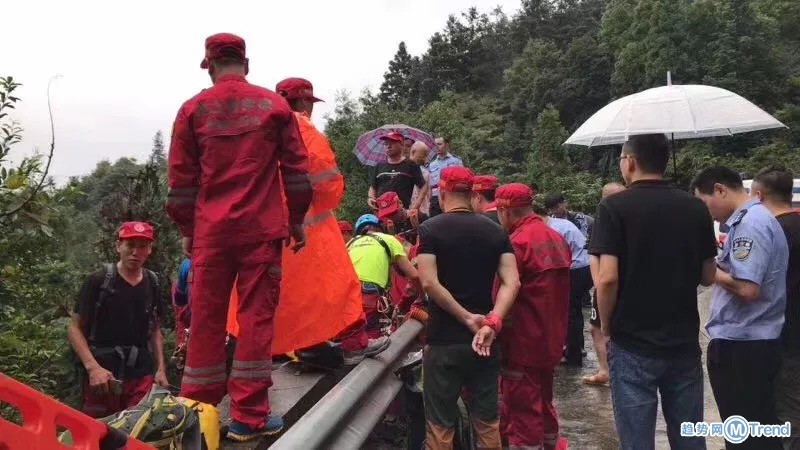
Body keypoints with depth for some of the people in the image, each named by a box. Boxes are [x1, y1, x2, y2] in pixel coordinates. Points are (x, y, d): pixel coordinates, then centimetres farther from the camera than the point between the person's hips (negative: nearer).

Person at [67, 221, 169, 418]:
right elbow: (75, 328, -3)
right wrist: (93, 367, -15)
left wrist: (161, 368, 6)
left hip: (142, 376, 3)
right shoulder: (97, 281, -3)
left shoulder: (153, 285, 8)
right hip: (102, 375, -2)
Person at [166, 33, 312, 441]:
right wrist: (297, 220, 13)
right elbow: (296, 168, 4)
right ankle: (249, 417, 6)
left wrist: (186, 230, 15)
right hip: (262, 229, -1)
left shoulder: (193, 109, 6)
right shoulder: (274, 105, 5)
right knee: (257, 316, 2)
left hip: (210, 231, 1)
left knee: (206, 318, 9)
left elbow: (181, 178, 6)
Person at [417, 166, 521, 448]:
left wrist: (467, 318, -13)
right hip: (484, 341, 4)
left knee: (440, 424, 7)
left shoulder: (430, 229, -7)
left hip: (444, 341, -4)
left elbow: (429, 282, -18)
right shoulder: (495, 231, 4)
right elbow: (512, 282, -6)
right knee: (487, 420, 15)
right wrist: (492, 323, -15)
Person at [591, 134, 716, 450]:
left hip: (633, 345, -4)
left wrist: (606, 325, -3)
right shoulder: (696, 208, 3)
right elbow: (707, 277, 8)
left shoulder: (614, 207, -11)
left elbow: (607, 278, -19)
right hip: (685, 343, 5)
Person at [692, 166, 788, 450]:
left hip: (739, 345, -10)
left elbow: (747, 289, -25)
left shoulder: (749, 223, -18)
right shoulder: (758, 218, 13)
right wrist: (721, 266, 6)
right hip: (756, 342, 10)